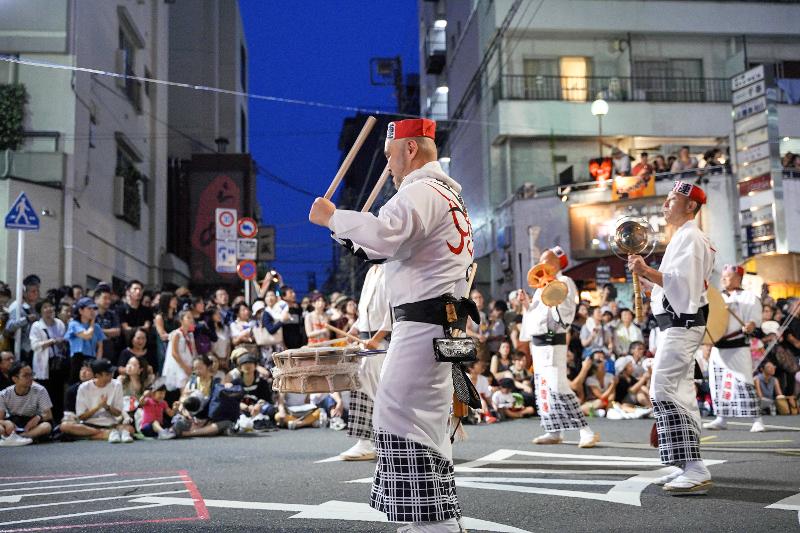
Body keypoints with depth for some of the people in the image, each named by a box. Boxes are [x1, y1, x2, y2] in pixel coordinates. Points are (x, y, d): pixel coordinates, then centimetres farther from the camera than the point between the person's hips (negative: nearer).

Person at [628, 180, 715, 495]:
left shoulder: (689, 237, -11)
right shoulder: (682, 237, 22)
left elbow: (683, 282, -24)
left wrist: (647, 271, -26)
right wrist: (645, 275, 15)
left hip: (681, 324, -11)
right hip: (678, 324, 11)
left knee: (664, 391, -17)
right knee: (680, 393, 13)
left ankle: (695, 471, -19)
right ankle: (690, 468, 20)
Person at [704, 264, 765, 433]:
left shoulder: (748, 297, 0)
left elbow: (754, 318, -9)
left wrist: (750, 326, -27)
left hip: (738, 347, -6)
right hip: (718, 347, 6)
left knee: (744, 382, -12)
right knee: (718, 383, 7)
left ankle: (757, 420, -7)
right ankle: (720, 419, 17)